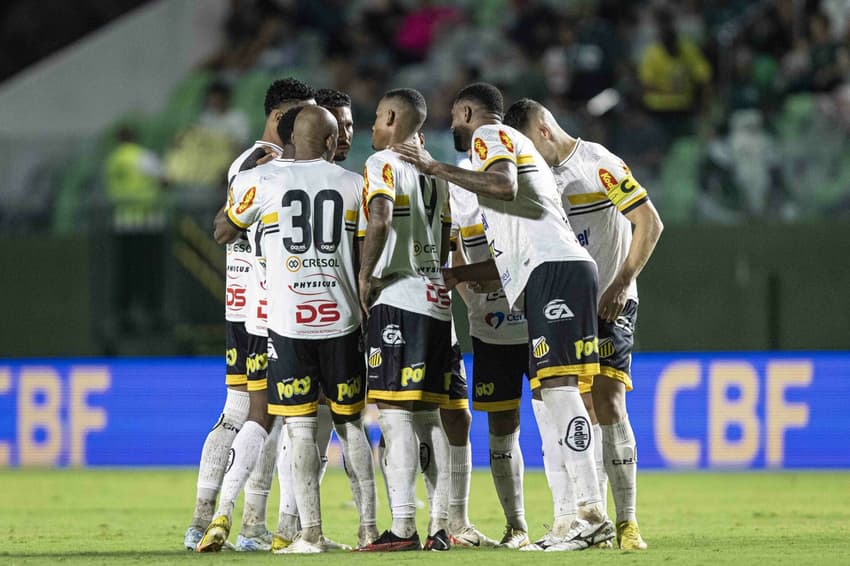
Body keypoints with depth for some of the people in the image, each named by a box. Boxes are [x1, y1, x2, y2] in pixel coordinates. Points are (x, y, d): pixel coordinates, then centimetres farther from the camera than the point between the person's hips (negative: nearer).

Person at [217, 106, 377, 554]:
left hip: (288, 319, -2)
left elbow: (223, 233, 16)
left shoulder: (261, 181, 0)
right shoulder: (354, 185, 4)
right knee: (350, 423, 13)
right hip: (341, 317, 2)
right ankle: (369, 526, 12)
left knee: (300, 427, 0)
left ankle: (310, 533, -6)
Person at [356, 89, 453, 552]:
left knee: (395, 412, -9)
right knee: (429, 415, 10)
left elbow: (380, 221, -23)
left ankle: (402, 526, -15)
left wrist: (365, 275, -14)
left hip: (396, 299, -8)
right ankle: (440, 526, 7)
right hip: (436, 298, 8)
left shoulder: (384, 163, -7)